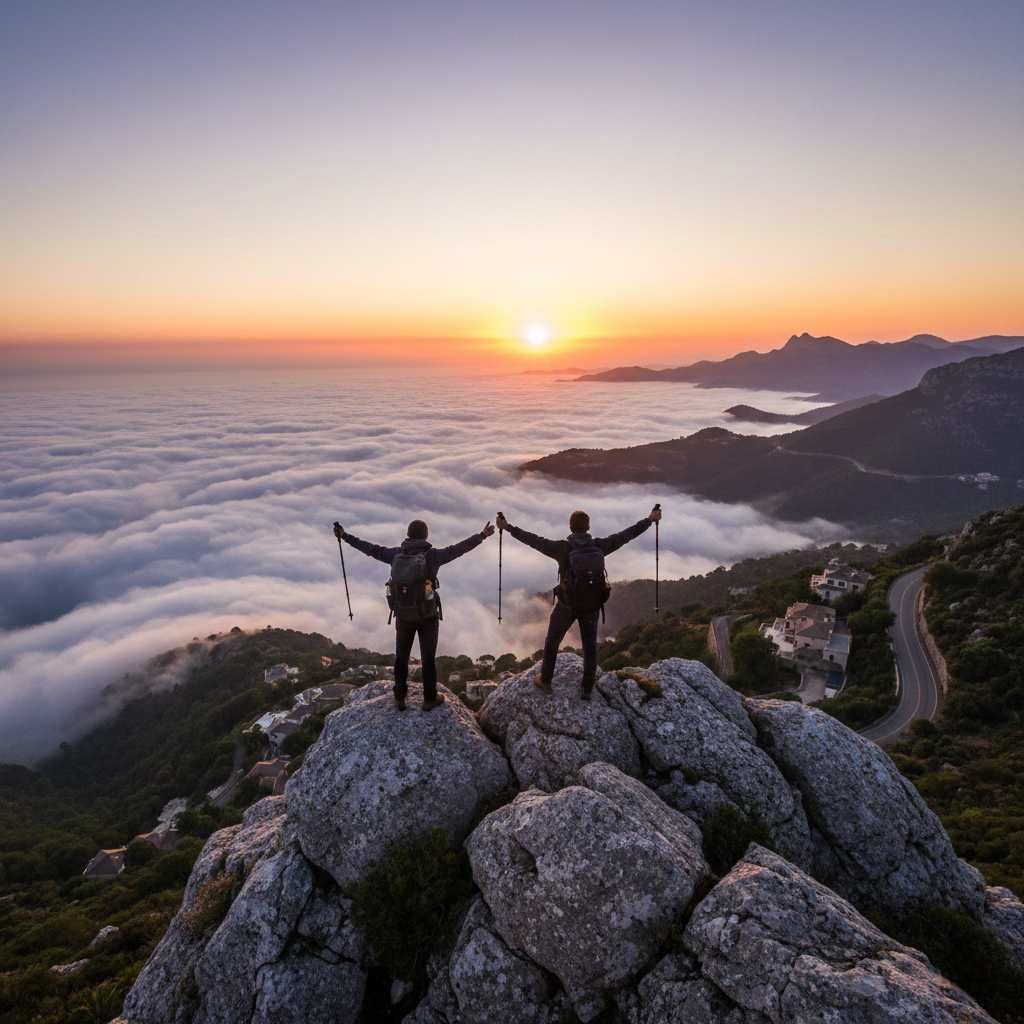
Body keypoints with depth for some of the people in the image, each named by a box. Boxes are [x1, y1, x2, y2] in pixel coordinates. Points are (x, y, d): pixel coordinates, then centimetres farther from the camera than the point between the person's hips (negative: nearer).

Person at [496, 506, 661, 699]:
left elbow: (534, 540, -20)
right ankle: (587, 689, 29)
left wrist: (508, 527, -14)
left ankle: (545, 680, 34)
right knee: (590, 647, 19)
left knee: (552, 640, 20)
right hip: (592, 605, 2)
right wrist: (650, 520, 8)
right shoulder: (599, 546, -11)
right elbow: (626, 535, -3)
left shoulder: (563, 548, -20)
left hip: (567, 605, -2)